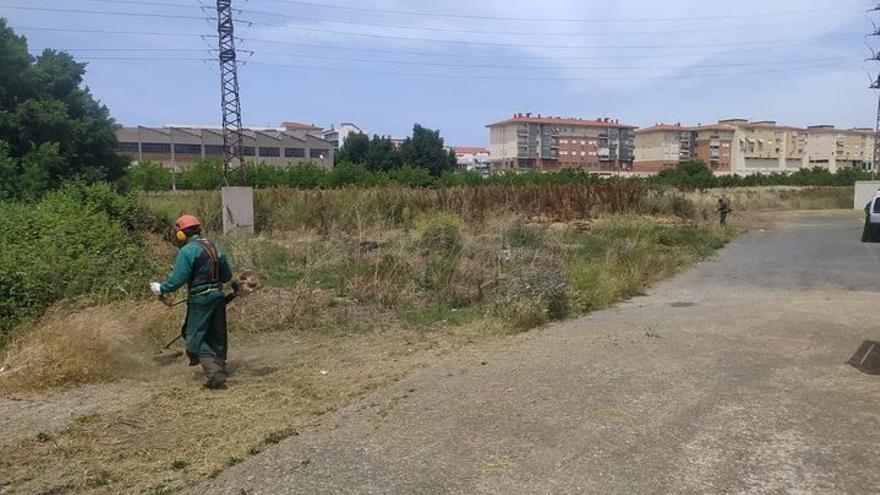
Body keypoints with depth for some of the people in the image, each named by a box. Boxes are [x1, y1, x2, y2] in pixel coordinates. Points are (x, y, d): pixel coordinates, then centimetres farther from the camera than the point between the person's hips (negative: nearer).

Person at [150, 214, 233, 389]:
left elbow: (177, 279, -14)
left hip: (200, 300, -7)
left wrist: (161, 288, 2)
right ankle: (220, 369, 26)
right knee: (217, 337, 17)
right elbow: (227, 275, 14)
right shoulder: (214, 247, 10)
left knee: (195, 339, 0)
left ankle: (215, 375, -9)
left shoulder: (187, 251, -12)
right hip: (218, 296, 7)